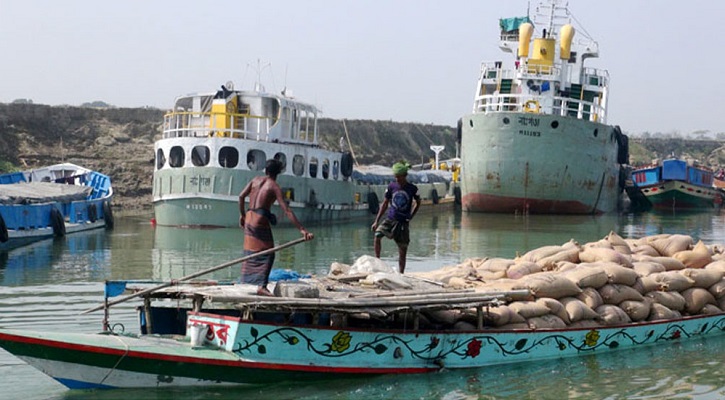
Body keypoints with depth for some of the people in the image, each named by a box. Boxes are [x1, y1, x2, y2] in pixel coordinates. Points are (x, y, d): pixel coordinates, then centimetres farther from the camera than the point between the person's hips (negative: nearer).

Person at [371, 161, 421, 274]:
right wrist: (376, 221, 6)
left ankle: (401, 274, 15)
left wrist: (411, 215, 5)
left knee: (403, 250, 3)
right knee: (377, 235, -25)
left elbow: (418, 202, 14)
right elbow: (385, 204, 9)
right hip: (390, 218, 1)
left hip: (403, 222, -1)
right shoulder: (392, 186, 1)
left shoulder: (412, 189, -4)